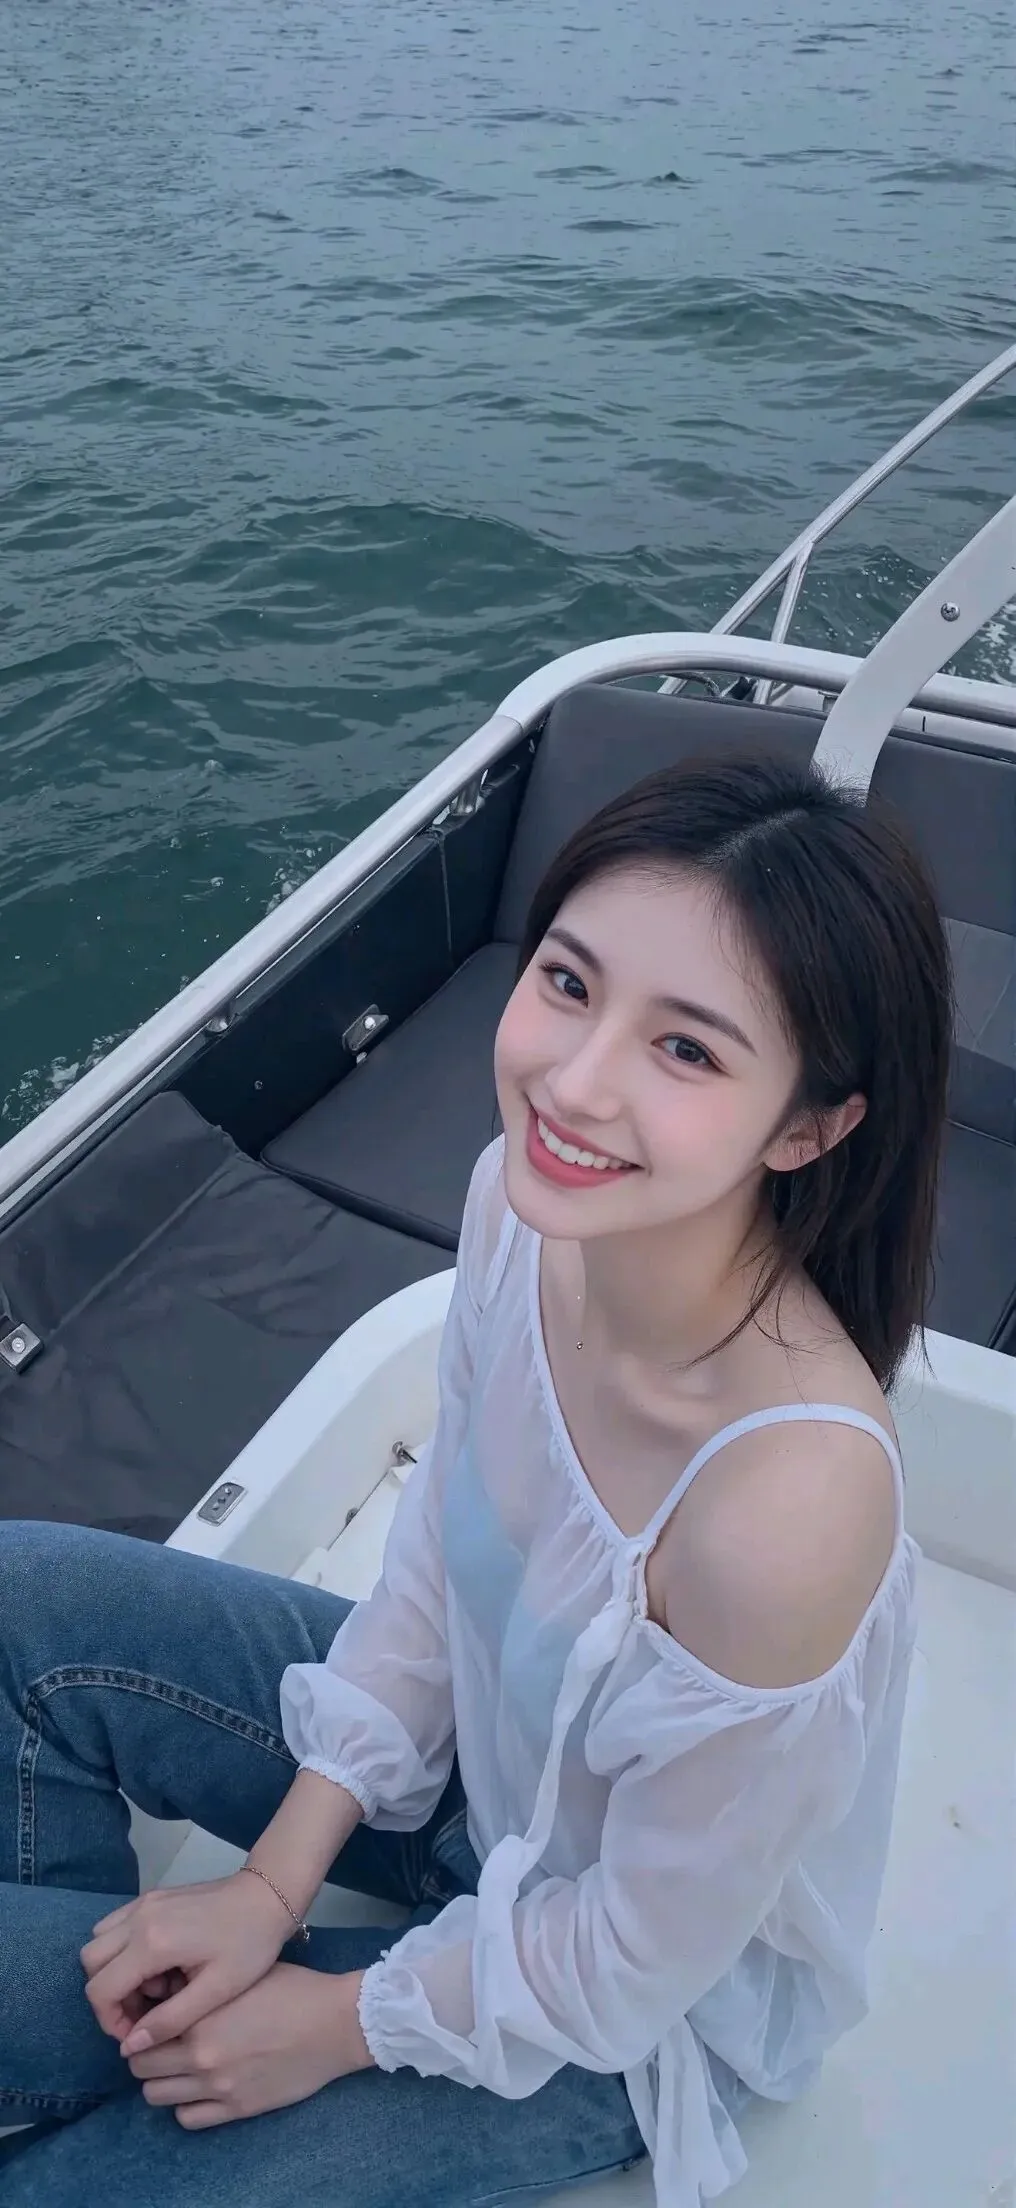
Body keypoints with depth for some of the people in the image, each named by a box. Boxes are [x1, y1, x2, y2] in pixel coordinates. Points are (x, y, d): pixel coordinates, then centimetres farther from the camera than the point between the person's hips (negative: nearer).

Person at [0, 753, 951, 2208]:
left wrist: (342, 2023, -9)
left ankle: (124, 2060, 29)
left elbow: (638, 1963, -24)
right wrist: (275, 1880, -4)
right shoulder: (531, 1193, -22)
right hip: (482, 1741, 6)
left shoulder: (786, 1498, -42)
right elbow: (436, 1555, -5)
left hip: (641, 2018, -5)